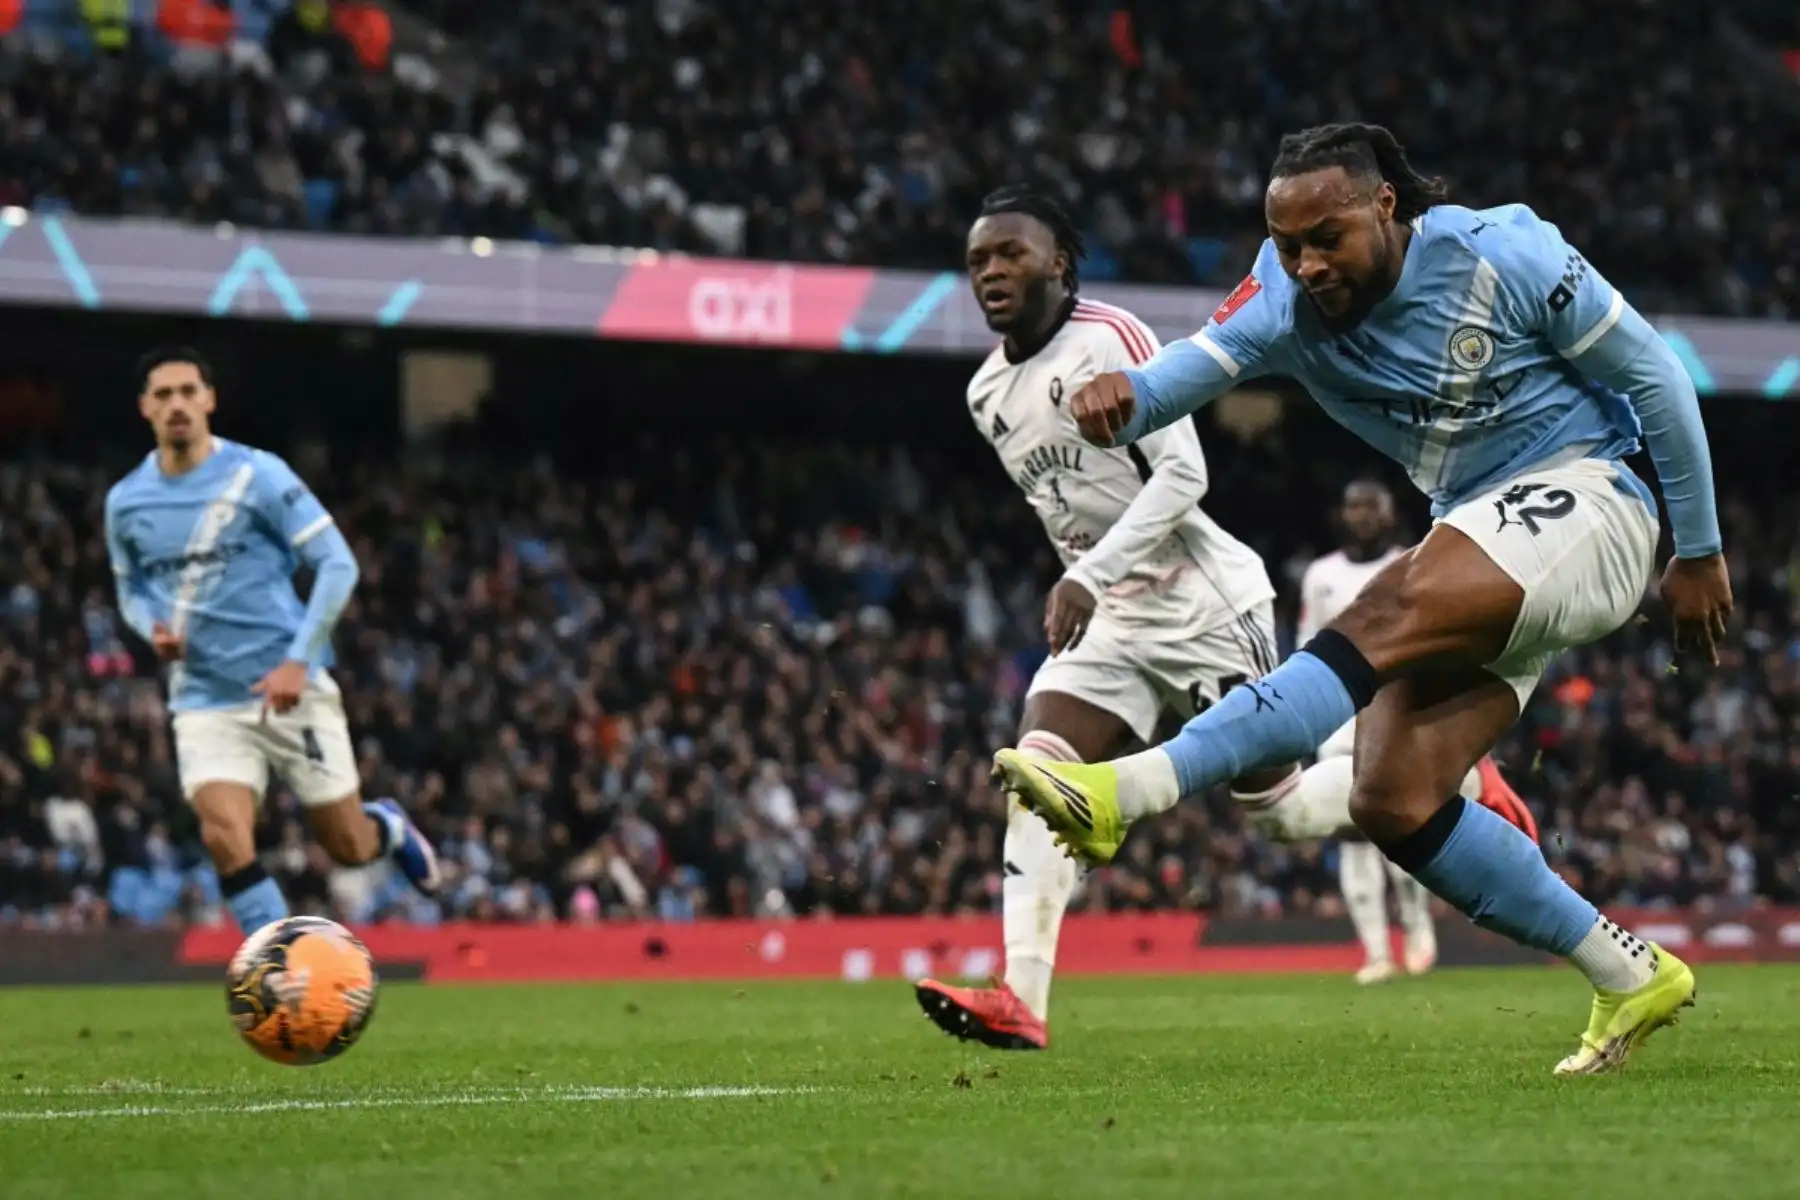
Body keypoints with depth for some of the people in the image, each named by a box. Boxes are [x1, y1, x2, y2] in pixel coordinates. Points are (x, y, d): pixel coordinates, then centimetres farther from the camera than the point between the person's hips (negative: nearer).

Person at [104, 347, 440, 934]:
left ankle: (388, 827, 42)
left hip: (291, 688, -2)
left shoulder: (257, 475, -8)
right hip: (205, 701, 2)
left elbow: (337, 564, -8)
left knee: (348, 846, 4)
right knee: (225, 835, -21)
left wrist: (298, 660, -17)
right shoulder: (125, 501, 4)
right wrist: (153, 628, -3)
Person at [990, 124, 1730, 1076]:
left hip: (1581, 506, -7)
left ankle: (1127, 791, -48)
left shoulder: (1502, 256, -15)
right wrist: (1122, 397, -44)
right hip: (1480, 552, 7)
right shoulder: (1289, 301, -2)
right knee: (1392, 802, -8)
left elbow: (1654, 376, -6)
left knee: (1385, 622, -33)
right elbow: (1192, 366, -19)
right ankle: (1630, 977, 3)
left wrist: (1697, 552, -2)